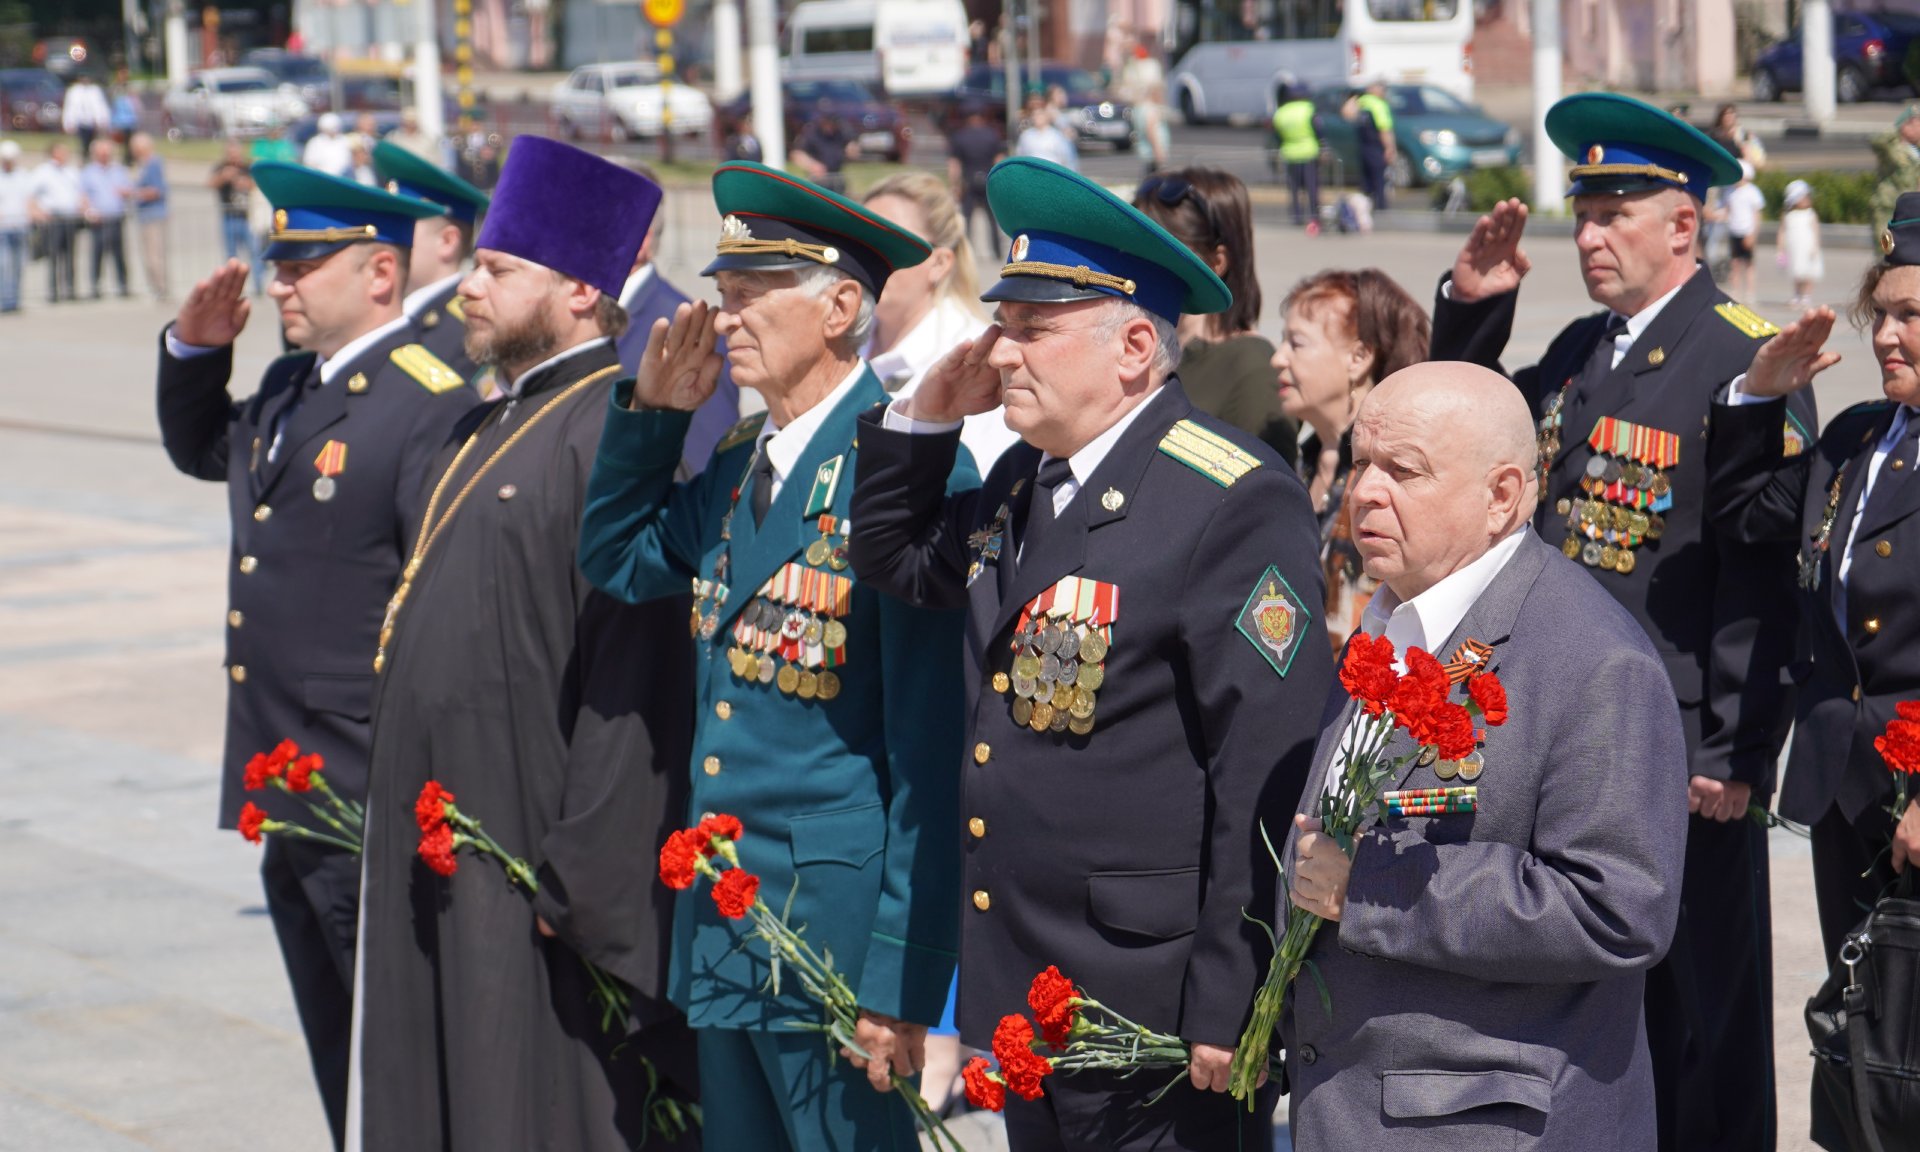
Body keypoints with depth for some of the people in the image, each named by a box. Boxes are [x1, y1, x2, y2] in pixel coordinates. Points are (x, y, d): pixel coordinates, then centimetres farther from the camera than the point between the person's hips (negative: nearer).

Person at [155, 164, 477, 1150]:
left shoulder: (429, 404, -17)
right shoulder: (288, 388, 12)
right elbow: (201, 451, 34)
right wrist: (193, 349, 15)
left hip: (373, 806, -9)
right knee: (339, 1056, 19)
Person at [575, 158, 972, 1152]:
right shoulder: (739, 466, 10)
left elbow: (934, 745, -17)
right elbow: (617, 562, 28)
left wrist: (901, 977, -20)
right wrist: (651, 411, 11)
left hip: (840, 925, -8)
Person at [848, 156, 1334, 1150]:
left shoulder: (1232, 500, -16)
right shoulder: (1022, 482, 11)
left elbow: (1271, 771, -19)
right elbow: (894, 559, 29)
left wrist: (1229, 1005, -20)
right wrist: (926, 416, 10)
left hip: (1158, 1019, -8)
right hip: (1021, 995, 8)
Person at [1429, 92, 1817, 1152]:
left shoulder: (1746, 363, -9)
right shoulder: (1577, 354, 13)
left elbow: (1762, 575, -14)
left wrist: (1737, 755, -17)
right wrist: (1469, 314, 11)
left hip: (1680, 755, -7)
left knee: (1697, 1018, 3)